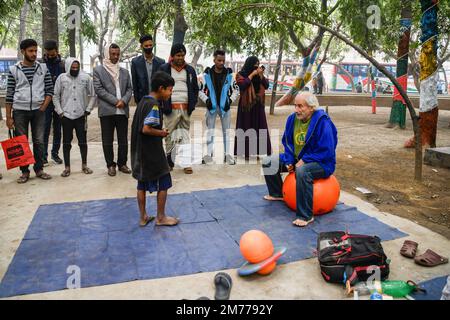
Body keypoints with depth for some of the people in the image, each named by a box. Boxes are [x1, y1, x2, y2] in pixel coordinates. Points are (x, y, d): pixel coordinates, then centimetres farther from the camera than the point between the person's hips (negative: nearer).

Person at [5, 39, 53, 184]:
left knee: (39, 141, 6)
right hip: (20, 111, -1)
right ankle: (25, 171, 14)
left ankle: (39, 169, 17)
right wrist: (8, 116, -1)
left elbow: (50, 89, 6)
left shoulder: (43, 68, 5)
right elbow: (9, 94, 1)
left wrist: (44, 106, -5)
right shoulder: (14, 70, 2)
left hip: (38, 111, 1)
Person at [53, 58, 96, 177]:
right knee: (66, 142, 5)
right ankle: (67, 167, 14)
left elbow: (93, 94, 5)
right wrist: (60, 111, -2)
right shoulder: (61, 78, 1)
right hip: (66, 115, 0)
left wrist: (88, 109, -1)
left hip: (81, 115, 0)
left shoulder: (86, 77, 1)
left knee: (83, 141, 6)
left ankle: (84, 165, 20)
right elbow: (56, 96, 4)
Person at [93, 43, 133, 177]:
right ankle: (110, 165, 11)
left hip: (123, 110, 3)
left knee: (123, 139, 5)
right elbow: (98, 89, -5)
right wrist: (115, 101, -12)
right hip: (106, 110, -3)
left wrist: (124, 101, -9)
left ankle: (122, 163, 16)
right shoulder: (98, 70, 5)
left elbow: (129, 89, 11)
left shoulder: (124, 72, 17)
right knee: (107, 140, 2)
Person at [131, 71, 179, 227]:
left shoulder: (143, 101, 10)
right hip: (151, 152, -9)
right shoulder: (154, 105, -18)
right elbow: (146, 129, -26)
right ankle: (161, 217, 15)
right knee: (163, 182, 5)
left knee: (142, 184, 14)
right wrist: (162, 133, -11)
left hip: (140, 151, 9)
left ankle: (143, 217, 23)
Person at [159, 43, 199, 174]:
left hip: (186, 108, 3)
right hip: (171, 108, -2)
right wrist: (163, 105, -5)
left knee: (185, 136, 4)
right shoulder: (164, 69, 4)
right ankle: (169, 162, 9)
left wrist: (192, 104, 5)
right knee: (170, 136, -1)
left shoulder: (190, 70, 14)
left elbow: (195, 88, 17)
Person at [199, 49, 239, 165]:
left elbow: (236, 89, 6)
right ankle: (209, 154, 14)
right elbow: (200, 90, 1)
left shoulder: (229, 74, -2)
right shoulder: (207, 74, -5)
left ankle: (227, 154, 15)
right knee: (210, 131, 6)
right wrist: (206, 99, -11)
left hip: (225, 106, 1)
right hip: (211, 106, -1)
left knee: (226, 131, 8)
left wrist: (230, 100, -6)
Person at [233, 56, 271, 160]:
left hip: (258, 105, 5)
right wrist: (252, 74, -14)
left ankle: (258, 150, 9)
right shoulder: (240, 74, -2)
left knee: (259, 128, 3)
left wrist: (261, 75, -8)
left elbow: (266, 85, 4)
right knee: (246, 128, -2)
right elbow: (242, 85, -20)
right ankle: (245, 152, 3)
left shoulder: (259, 74, 12)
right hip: (246, 105, -5)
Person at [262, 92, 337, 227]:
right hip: (297, 159, 8)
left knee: (302, 171, -41)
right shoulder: (293, 119, -1)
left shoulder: (322, 122, -23)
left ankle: (306, 216, -31)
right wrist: (289, 161, -5)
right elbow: (287, 142, 10)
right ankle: (277, 194, 29)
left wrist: (304, 161, -26)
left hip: (321, 163, -8)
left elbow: (326, 151, -24)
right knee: (269, 162, 6)